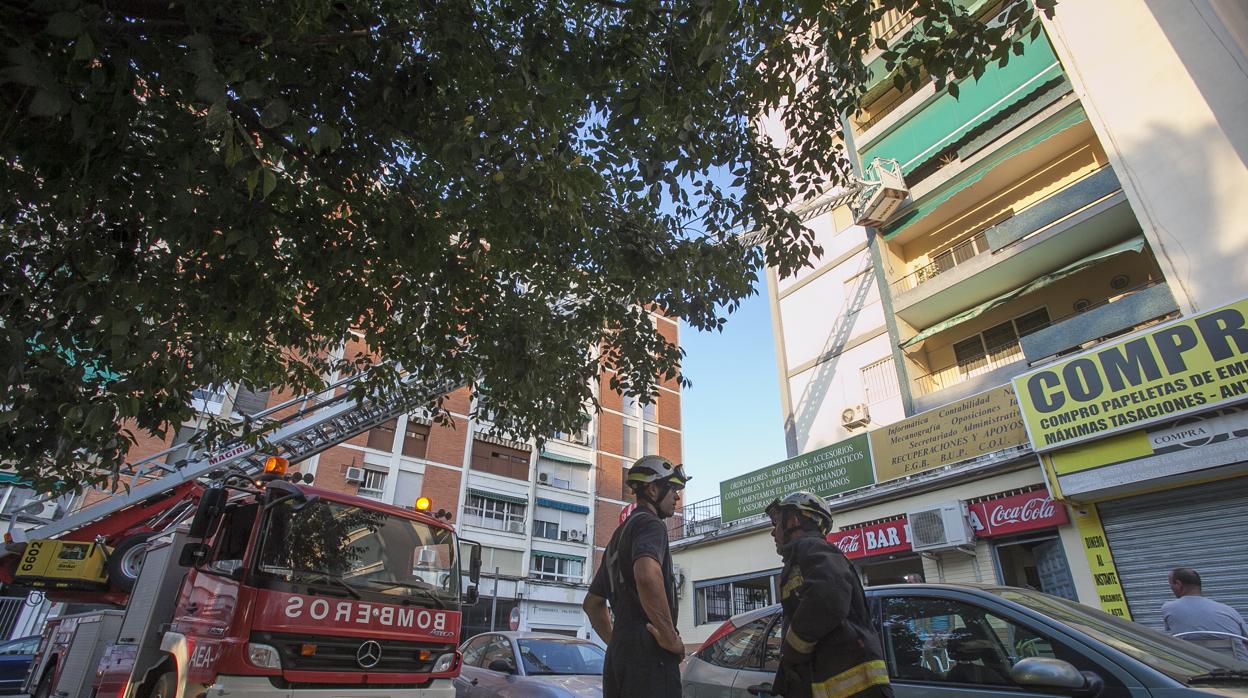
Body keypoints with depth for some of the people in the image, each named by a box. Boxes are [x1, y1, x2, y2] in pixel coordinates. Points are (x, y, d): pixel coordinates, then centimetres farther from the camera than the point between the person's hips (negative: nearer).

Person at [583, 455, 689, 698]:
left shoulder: (620, 534, 23)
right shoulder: (651, 524, -6)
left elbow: (592, 603, 29)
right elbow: (648, 577, -29)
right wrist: (671, 639, -19)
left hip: (617, 655, 9)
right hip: (649, 653, -9)